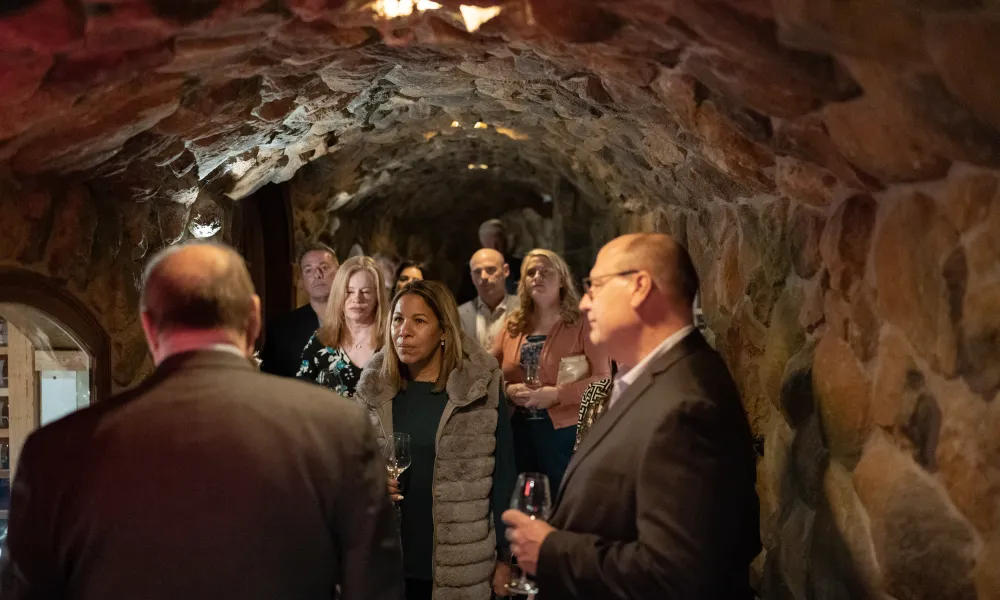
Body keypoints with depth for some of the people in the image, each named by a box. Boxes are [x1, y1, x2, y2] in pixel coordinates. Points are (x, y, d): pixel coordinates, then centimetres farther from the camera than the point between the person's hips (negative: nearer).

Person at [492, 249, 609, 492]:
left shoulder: (582, 324, -3)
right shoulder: (513, 327, 10)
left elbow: (603, 380, -10)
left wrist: (557, 394, -20)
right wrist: (508, 390, -10)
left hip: (565, 432, -4)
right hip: (519, 433, 4)